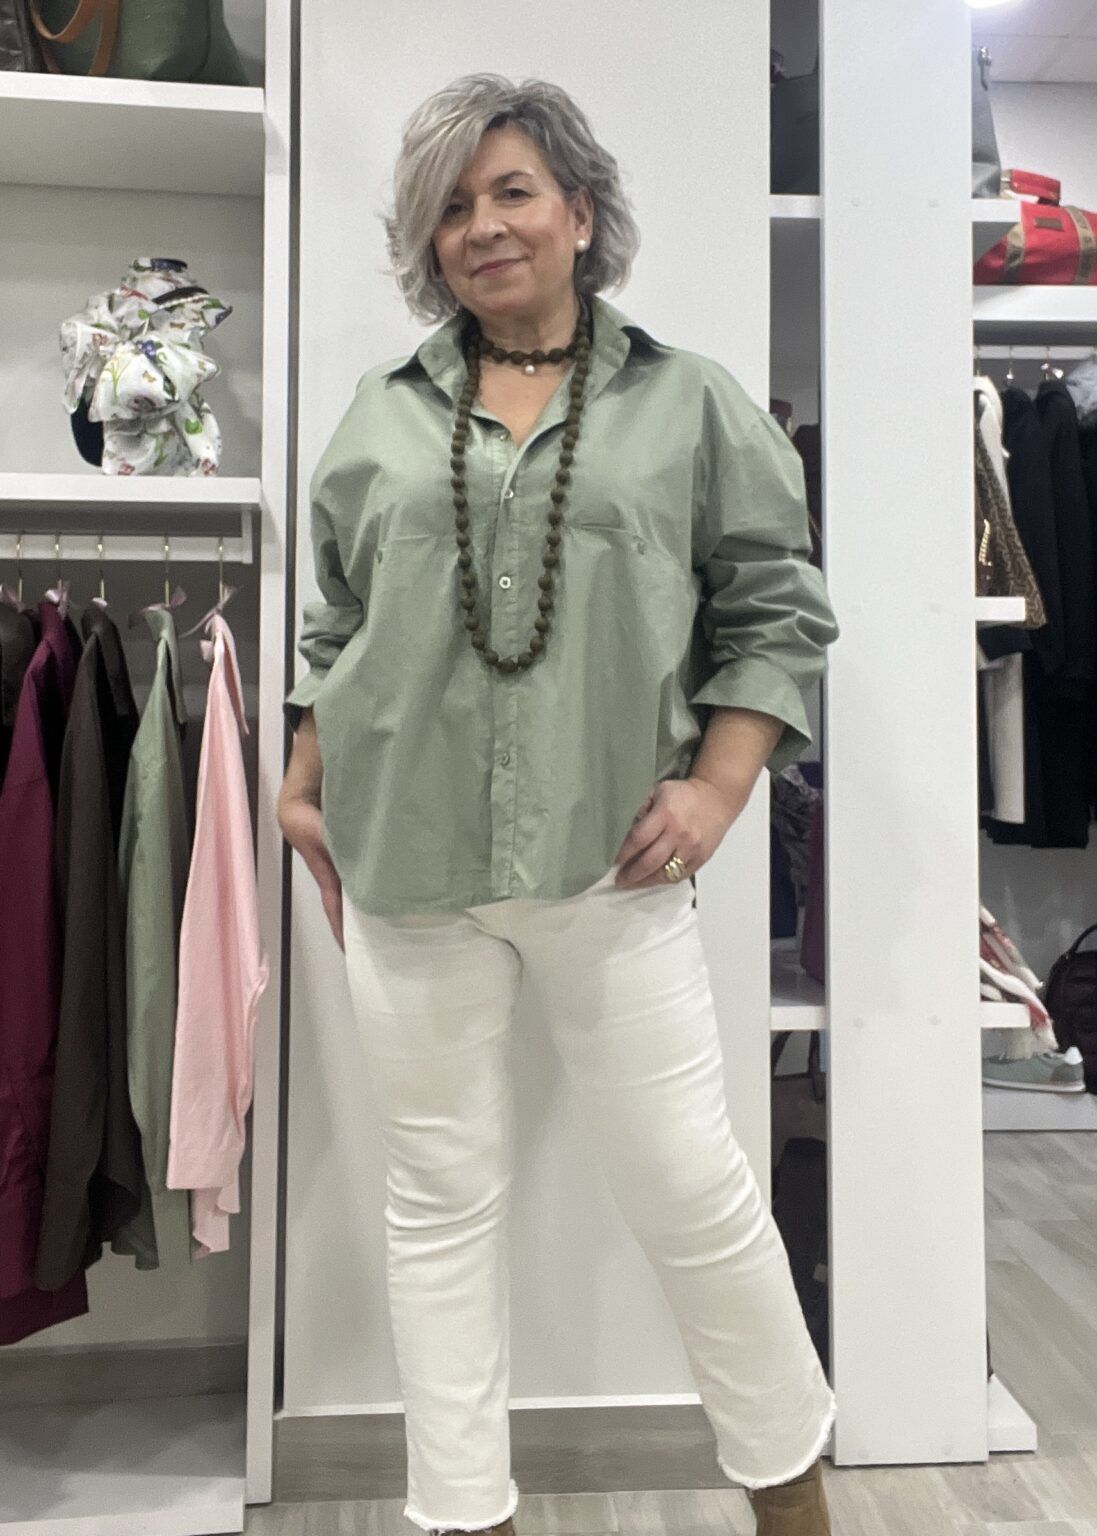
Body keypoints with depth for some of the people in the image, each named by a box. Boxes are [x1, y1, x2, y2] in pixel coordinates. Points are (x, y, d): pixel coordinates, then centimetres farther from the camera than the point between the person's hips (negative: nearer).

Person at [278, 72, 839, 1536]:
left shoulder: (692, 402, 7)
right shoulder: (382, 417, 13)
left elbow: (775, 612, 5)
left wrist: (717, 786, -5)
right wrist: (305, 787, 12)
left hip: (613, 864, -2)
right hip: (404, 863, 3)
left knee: (692, 1186, 4)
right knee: (442, 1194, 11)